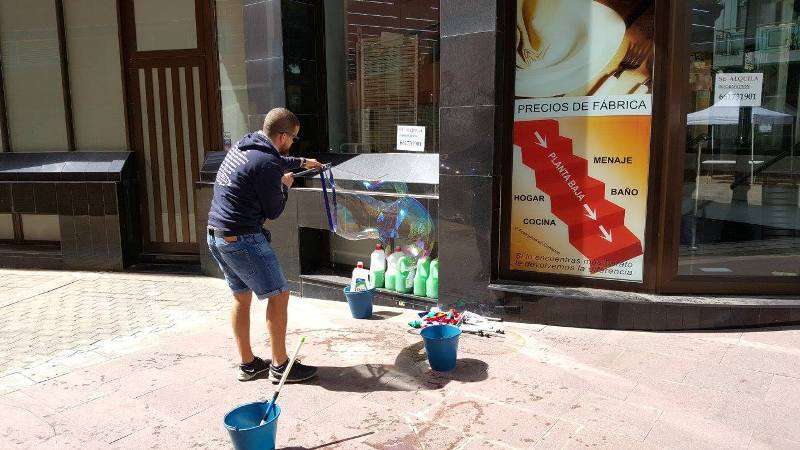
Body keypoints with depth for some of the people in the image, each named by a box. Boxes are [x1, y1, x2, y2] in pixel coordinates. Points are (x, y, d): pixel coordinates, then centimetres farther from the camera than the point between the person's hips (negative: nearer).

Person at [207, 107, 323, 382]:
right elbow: (273, 211, -9)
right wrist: (285, 185, 8)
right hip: (242, 239, -10)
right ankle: (280, 365, 8)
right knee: (278, 295, 0)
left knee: (242, 296, 18)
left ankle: (247, 364, 27)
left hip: (216, 235, 10)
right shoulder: (267, 165, -18)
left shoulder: (244, 145, 10)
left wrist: (301, 162, 44)